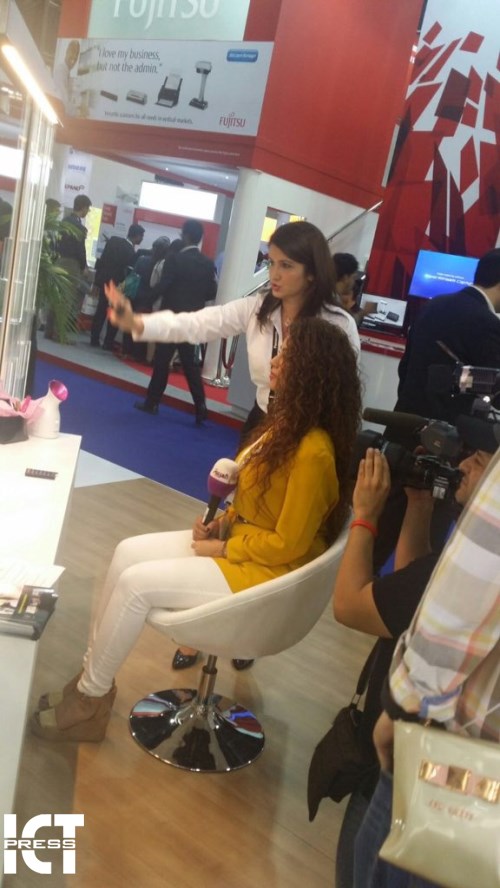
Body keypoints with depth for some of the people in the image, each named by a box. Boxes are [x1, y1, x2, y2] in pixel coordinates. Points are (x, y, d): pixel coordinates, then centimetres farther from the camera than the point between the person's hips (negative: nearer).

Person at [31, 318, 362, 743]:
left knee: (135, 583, -15)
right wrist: (221, 521, 0)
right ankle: (94, 675, 10)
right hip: (239, 538, 10)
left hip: (265, 568, -10)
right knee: (128, 552, 0)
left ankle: (91, 702, 4)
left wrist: (220, 547, -13)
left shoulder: (313, 452, -26)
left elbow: (286, 544, -23)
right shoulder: (288, 422, 4)